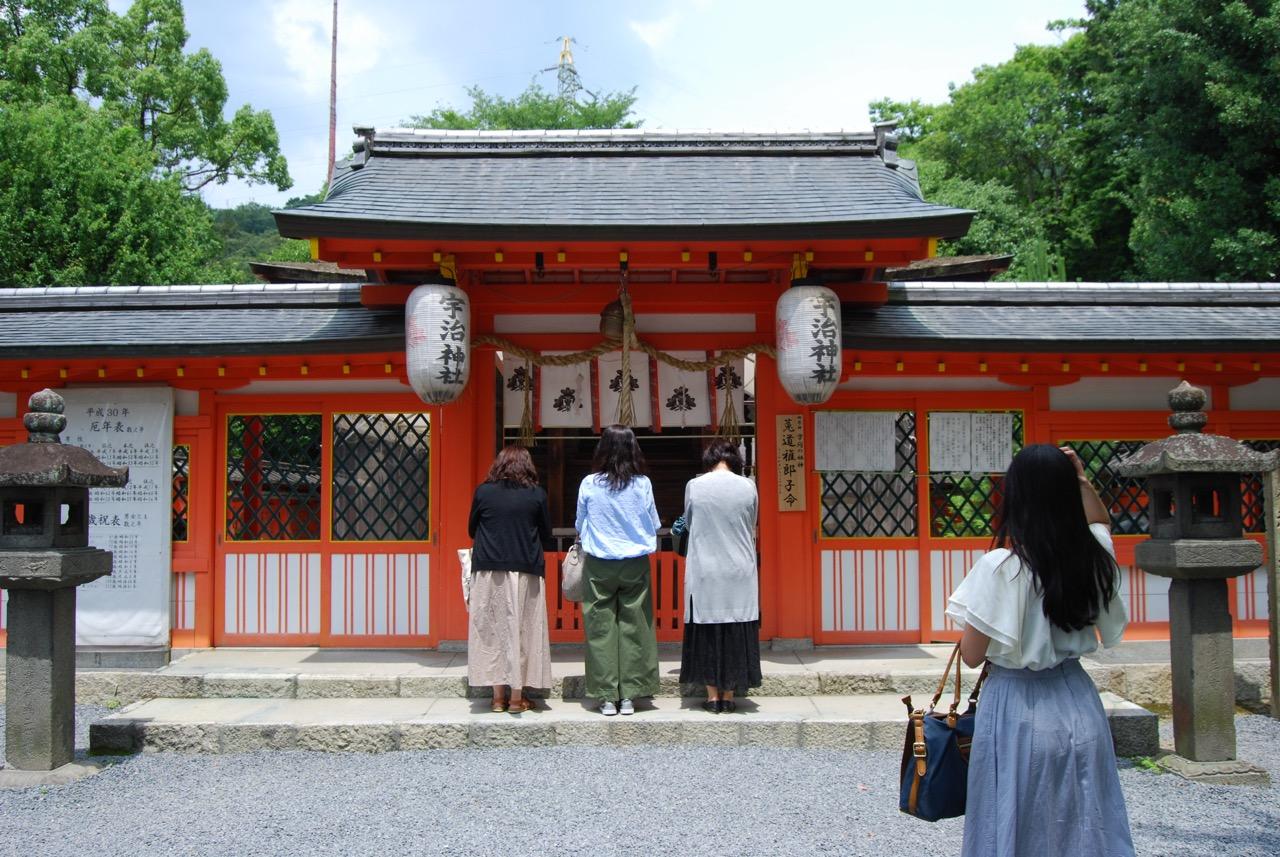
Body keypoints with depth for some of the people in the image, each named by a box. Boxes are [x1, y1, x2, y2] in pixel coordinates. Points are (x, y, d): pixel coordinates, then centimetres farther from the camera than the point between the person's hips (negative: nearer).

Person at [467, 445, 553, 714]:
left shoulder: (483, 492, 1)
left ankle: (498, 696, 9)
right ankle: (517, 698, 7)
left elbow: (472, 530, 10)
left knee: (491, 630, 7)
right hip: (525, 571, -1)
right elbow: (546, 536, 6)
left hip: (488, 572, 1)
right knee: (521, 630, 5)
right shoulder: (536, 494, -1)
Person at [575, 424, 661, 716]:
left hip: (599, 566, 0)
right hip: (635, 564, 0)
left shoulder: (589, 484, -5)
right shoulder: (642, 484, -5)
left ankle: (606, 697, 6)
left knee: (601, 629, 5)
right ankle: (629, 696, 8)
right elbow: (654, 526, 4)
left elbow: (580, 525, 7)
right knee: (633, 627, 6)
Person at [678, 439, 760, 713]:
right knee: (736, 634, 8)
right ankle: (729, 696, 11)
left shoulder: (694, 486, -6)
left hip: (705, 573, 0)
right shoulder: (748, 486, -4)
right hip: (740, 573, 1)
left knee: (707, 632, 7)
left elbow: (688, 523, 7)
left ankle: (713, 696, 10)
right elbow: (752, 527, 8)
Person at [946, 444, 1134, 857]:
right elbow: (1100, 523, 24)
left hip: (1018, 708, -5)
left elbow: (972, 654, -11)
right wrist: (1080, 481, 9)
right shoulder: (1092, 556, -2)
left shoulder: (1000, 567, -18)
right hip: (1078, 703, 5)